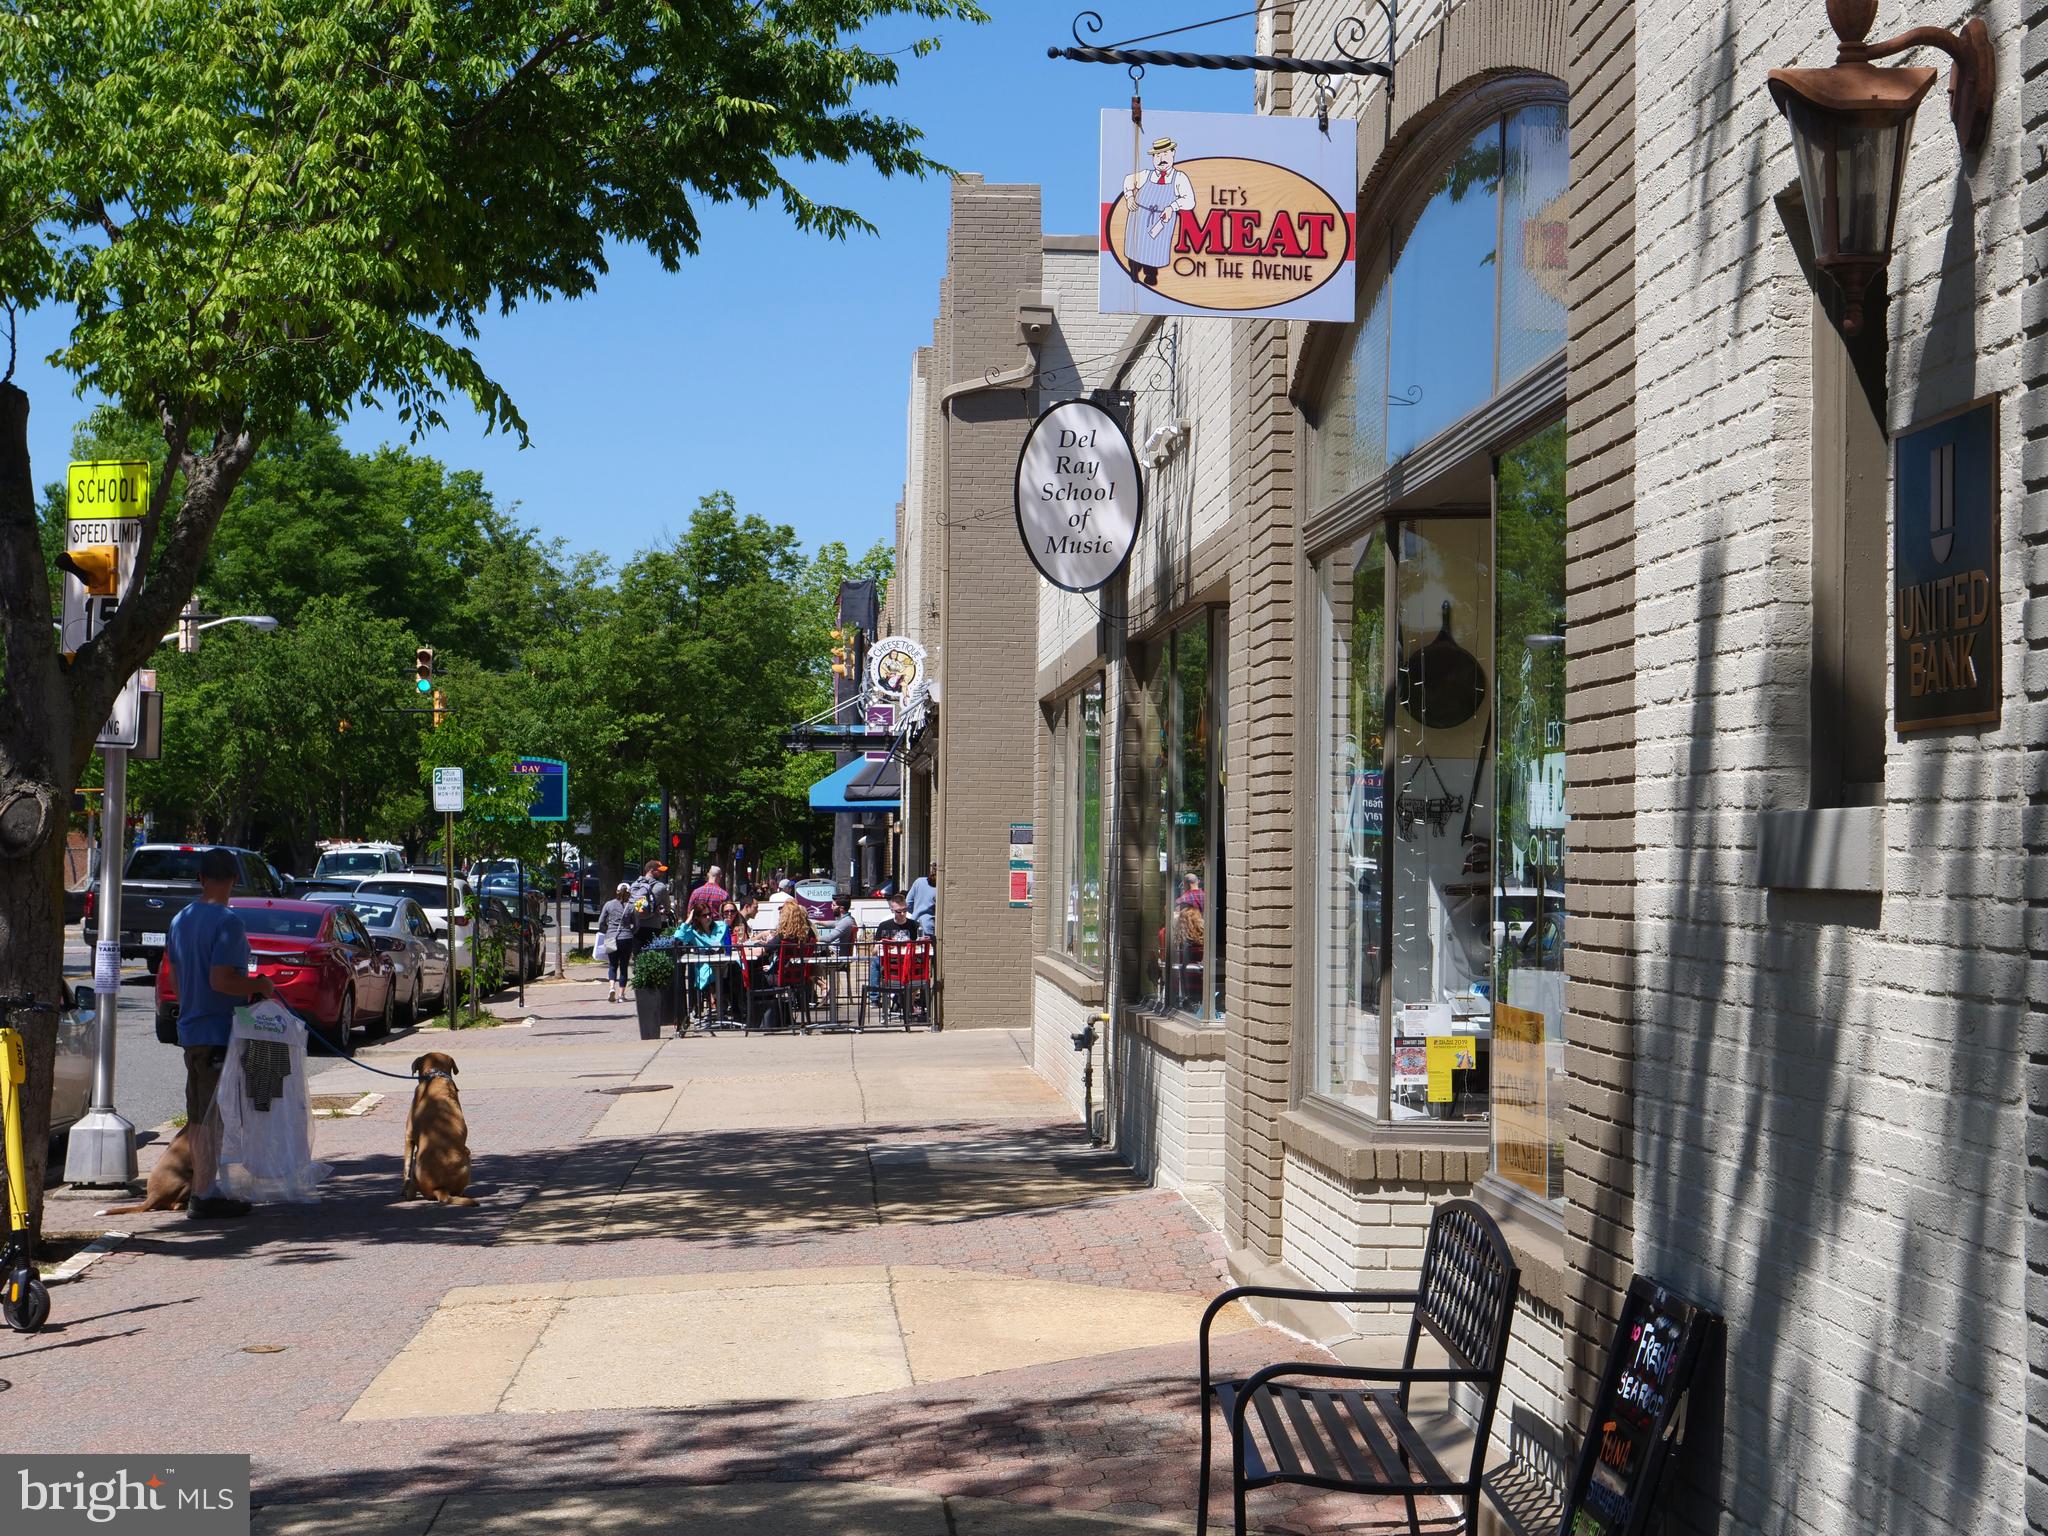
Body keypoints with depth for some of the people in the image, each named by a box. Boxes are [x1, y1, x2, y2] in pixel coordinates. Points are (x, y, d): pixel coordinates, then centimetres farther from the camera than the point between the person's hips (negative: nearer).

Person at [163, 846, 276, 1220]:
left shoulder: (180, 921, 10)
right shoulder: (227, 922, -17)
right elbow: (220, 980, -24)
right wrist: (260, 986, -10)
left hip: (190, 1030, 8)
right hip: (220, 1032, -8)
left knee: (198, 1116, 14)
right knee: (215, 1116, -3)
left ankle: (202, 1188, 22)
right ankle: (207, 1195, -1)